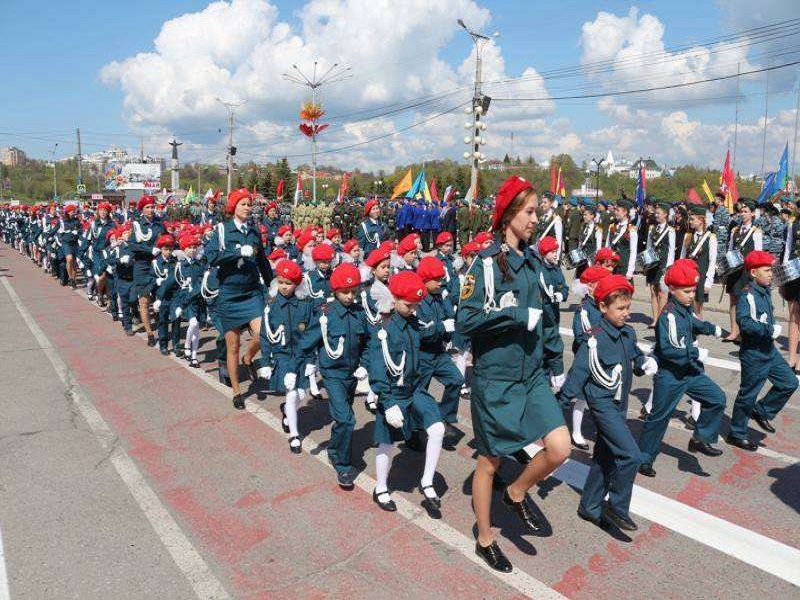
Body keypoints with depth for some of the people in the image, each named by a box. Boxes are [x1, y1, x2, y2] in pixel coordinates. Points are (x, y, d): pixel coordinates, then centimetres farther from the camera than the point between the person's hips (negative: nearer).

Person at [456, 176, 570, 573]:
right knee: (490, 462, 9)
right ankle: (485, 540, 31)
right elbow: (464, 321, -20)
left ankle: (517, 494, 25)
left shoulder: (529, 258, 7)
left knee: (560, 447, -5)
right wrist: (515, 316, -22)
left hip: (531, 375, 6)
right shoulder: (487, 262, -15)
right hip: (495, 379, -6)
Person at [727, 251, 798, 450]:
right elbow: (743, 321, -35)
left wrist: (773, 327, 6)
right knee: (748, 395, 3)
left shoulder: (765, 291, 6)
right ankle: (736, 434, 19)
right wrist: (769, 330, -30)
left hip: (769, 350, 9)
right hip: (754, 354, -9)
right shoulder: (748, 295, -21)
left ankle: (761, 412, 30)